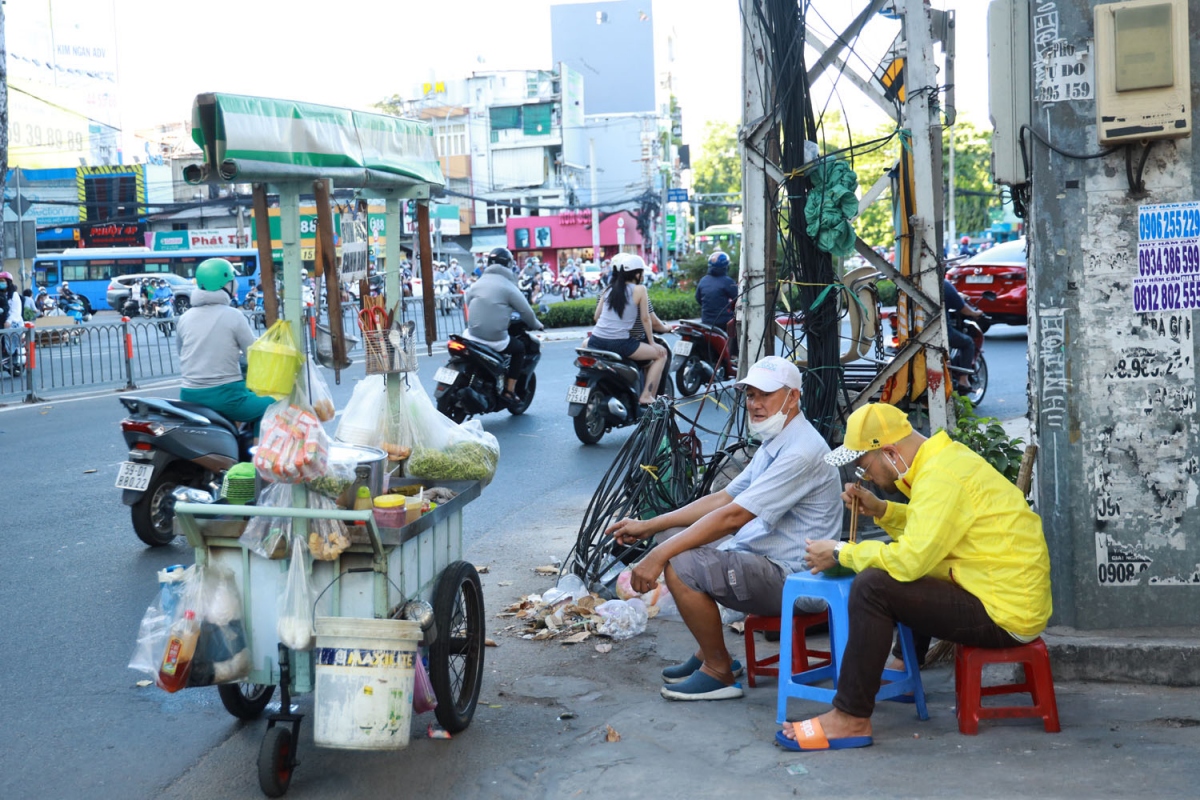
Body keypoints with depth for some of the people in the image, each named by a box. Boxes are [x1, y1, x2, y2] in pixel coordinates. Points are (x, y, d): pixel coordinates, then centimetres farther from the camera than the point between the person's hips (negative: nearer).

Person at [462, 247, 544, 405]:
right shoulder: (508, 287, -4)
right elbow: (526, 311, 0)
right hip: (495, 338, -4)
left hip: (473, 335, 5)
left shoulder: (476, 284, 10)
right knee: (519, 348, 21)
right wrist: (536, 325, 21)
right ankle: (509, 391, 15)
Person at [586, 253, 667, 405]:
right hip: (620, 344, -5)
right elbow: (645, 319, 4)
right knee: (661, 354, 10)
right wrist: (652, 343, 16)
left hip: (596, 342, 6)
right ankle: (646, 396, -1)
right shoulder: (639, 290, 1)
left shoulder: (608, 289, 15)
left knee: (585, 344, 42)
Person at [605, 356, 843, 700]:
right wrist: (648, 526, 8)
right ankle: (709, 653, 21)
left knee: (680, 566, -23)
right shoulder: (774, 442, 13)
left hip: (793, 580, -11)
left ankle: (719, 672, -6)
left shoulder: (800, 452, -22)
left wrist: (659, 555, -26)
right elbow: (722, 499, 14)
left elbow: (732, 516, -27)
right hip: (766, 560, 11)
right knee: (680, 548, 17)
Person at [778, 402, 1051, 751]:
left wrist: (840, 553, -13)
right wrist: (881, 510, 8)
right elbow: (926, 530, 22)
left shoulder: (942, 477, -20)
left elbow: (911, 558, -26)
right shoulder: (948, 456, 9)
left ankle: (850, 719, -15)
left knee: (872, 587, -20)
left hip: (1005, 615, -11)